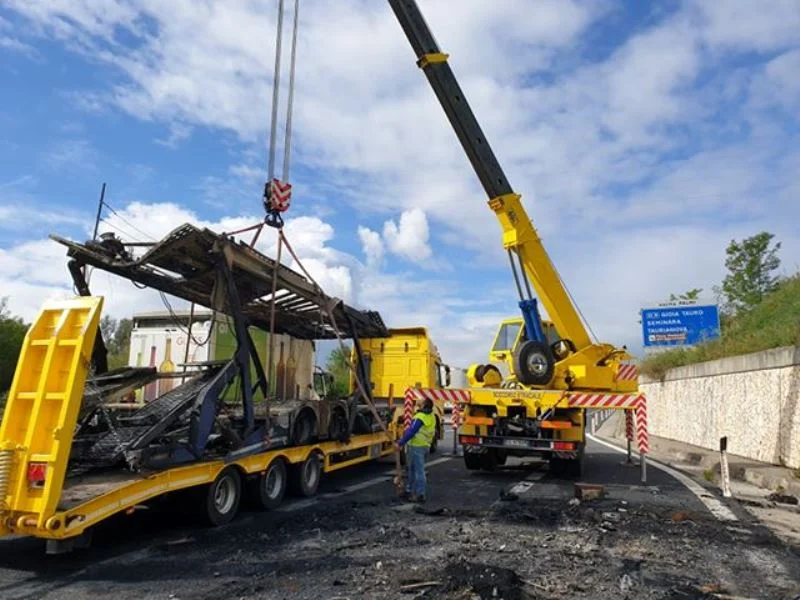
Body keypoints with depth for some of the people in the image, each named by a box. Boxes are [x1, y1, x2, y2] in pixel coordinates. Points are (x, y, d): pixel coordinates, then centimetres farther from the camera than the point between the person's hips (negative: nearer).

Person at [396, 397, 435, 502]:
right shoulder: (432, 417, 6)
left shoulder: (420, 418, -21)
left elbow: (410, 432, -22)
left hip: (416, 446, -9)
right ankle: (409, 490, 30)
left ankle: (420, 495, 3)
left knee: (419, 470, -3)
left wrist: (400, 443, -14)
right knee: (412, 468, 20)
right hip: (426, 446, 9)